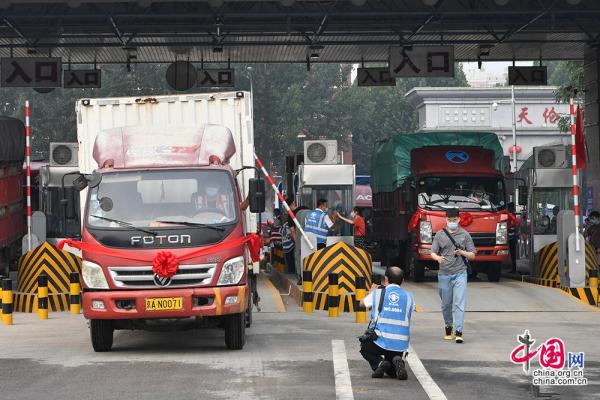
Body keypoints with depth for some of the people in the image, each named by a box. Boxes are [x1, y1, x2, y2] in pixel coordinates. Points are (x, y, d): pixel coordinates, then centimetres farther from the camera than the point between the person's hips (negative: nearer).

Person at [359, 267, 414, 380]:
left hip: (380, 342, -2)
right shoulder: (409, 297, 4)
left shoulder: (377, 293, 0)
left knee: (365, 348, 31)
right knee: (392, 371, 26)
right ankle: (397, 361, -9)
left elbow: (363, 303, 18)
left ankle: (378, 363, 0)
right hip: (400, 344, 2)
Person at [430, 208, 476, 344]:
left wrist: (462, 252, -13)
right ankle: (448, 327, 29)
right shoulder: (440, 235, 7)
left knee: (459, 303, -12)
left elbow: (472, 255, 7)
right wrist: (438, 258, -19)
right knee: (446, 304, 10)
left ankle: (458, 332, -16)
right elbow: (433, 252, 5)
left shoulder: (465, 235, 4)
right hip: (444, 274, 2)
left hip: (460, 273, -2)